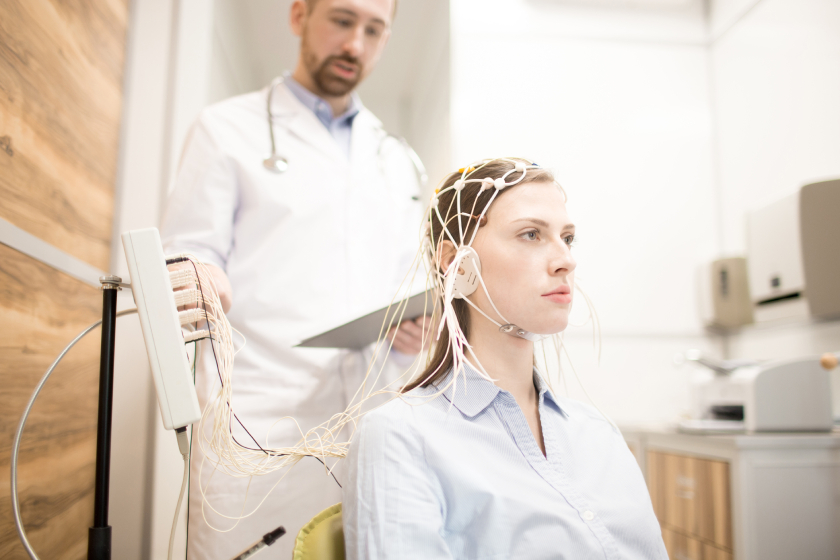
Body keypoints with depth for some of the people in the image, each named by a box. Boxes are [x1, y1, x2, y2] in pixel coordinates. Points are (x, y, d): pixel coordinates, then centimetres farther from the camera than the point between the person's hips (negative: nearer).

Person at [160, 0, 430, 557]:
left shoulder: (398, 160, 19)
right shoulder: (226, 128, 7)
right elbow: (186, 256, 1)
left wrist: (418, 327, -1)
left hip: (375, 424, 4)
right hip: (258, 423, -3)